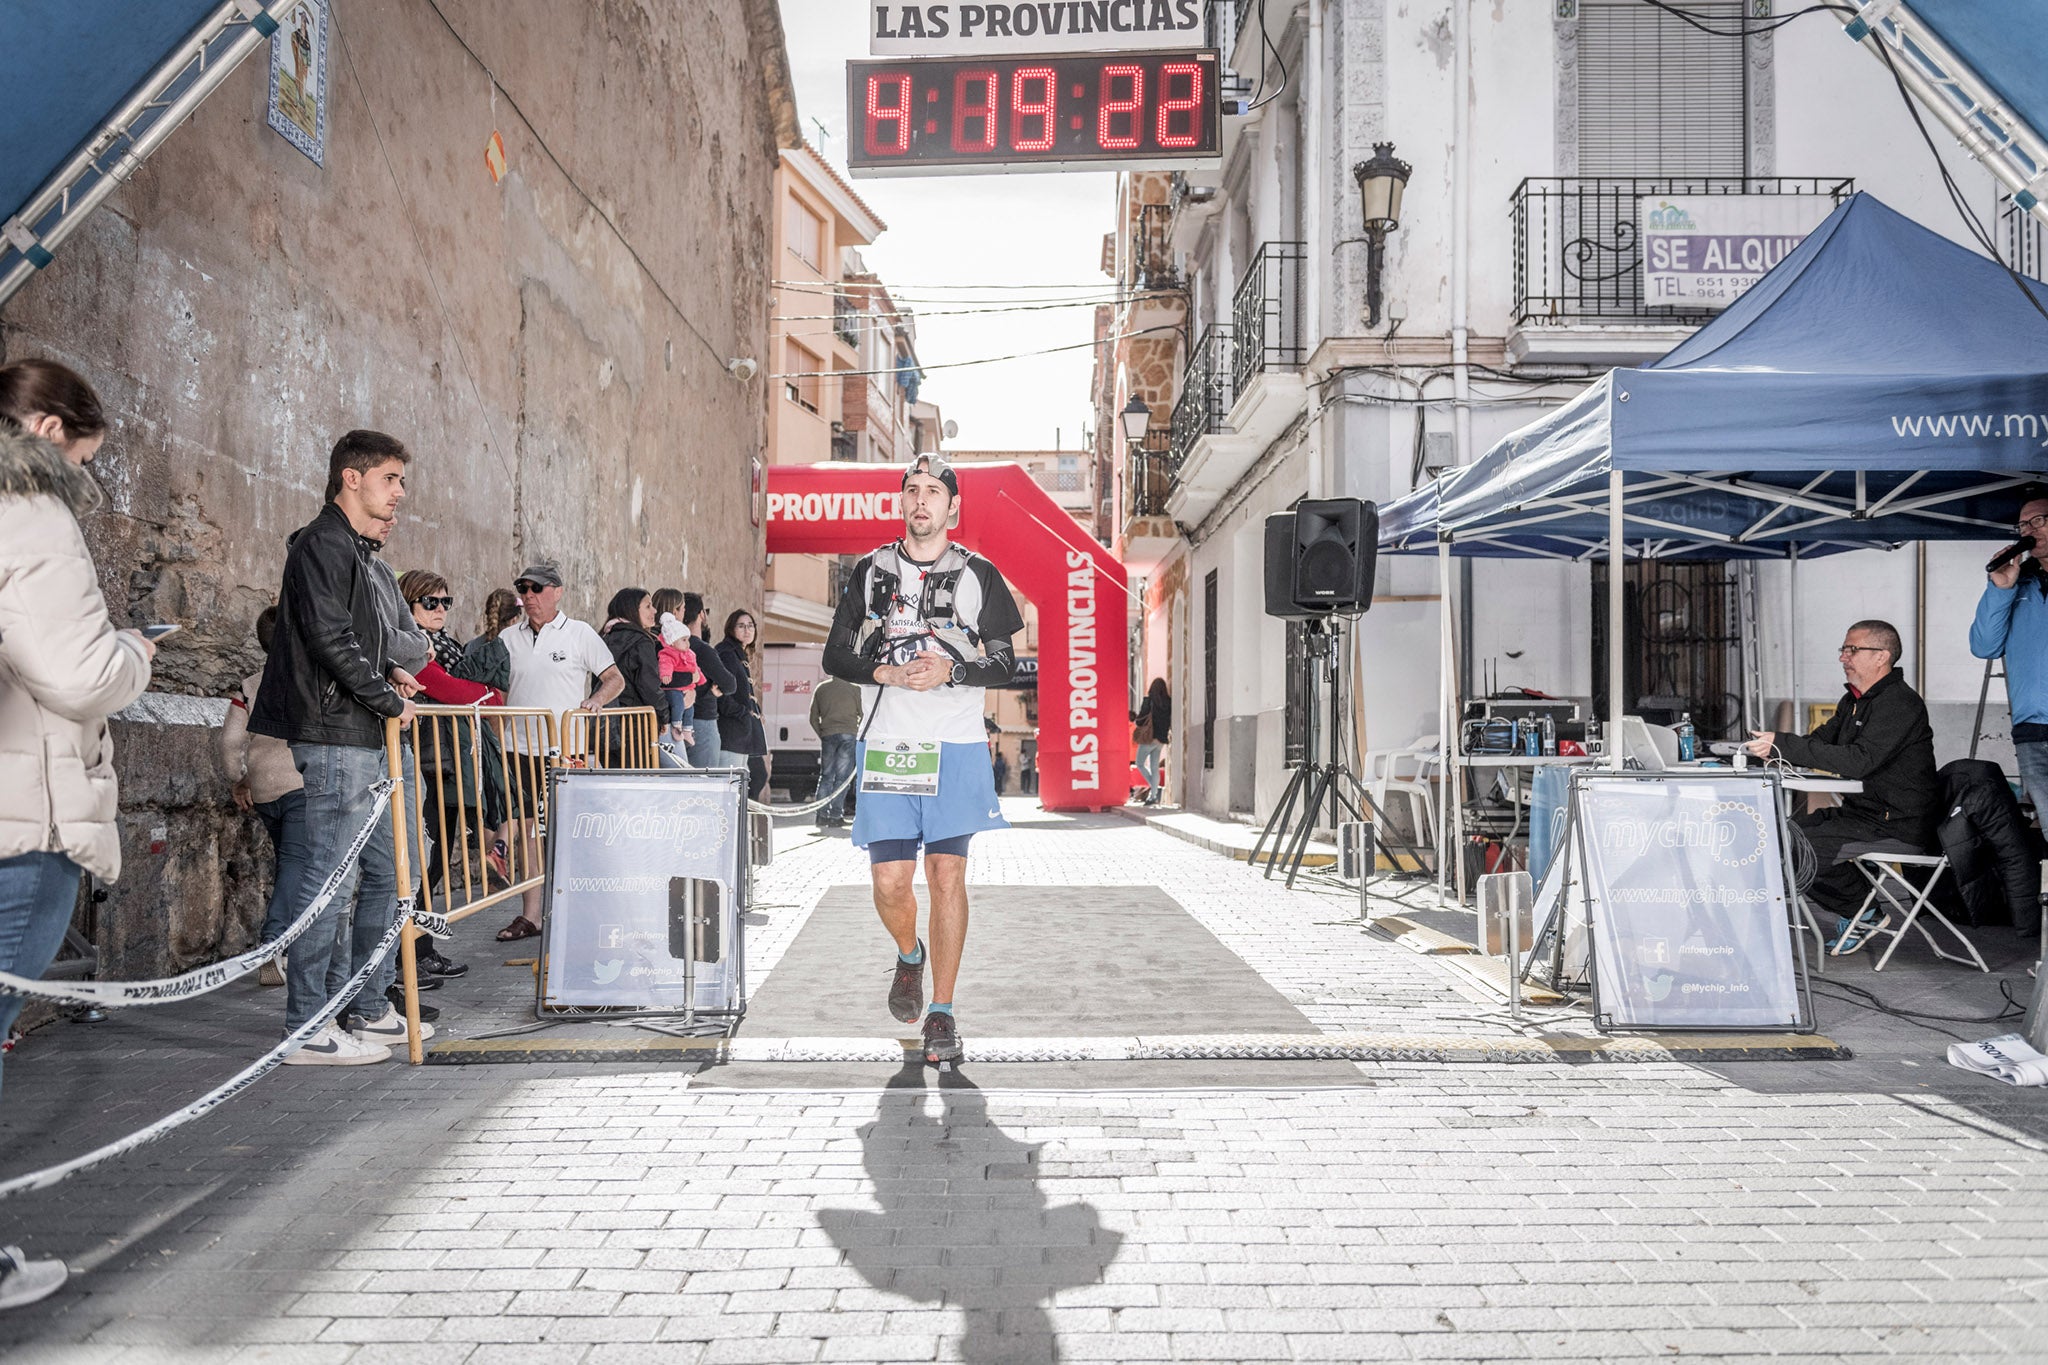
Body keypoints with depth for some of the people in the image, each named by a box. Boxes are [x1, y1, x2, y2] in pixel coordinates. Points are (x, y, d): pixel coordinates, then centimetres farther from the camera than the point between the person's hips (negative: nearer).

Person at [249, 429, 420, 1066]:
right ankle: (307, 1029, 2)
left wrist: (387, 671, 11)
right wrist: (387, 699, -11)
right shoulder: (322, 544, -10)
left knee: (384, 873, 14)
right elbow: (330, 638, -19)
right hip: (336, 736, -10)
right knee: (333, 876, -6)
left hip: (366, 739, 10)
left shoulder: (357, 550, 20)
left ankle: (365, 1009, 23)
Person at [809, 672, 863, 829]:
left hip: (828, 735, 2)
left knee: (826, 776, 10)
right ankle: (835, 816, -4)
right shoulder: (853, 688, 4)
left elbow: (813, 719, 10)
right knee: (843, 777, 0)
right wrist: (858, 732, 18)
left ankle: (822, 816, 4)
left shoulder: (820, 688, 10)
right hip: (849, 734, -2)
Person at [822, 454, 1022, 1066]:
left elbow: (1003, 661, 4)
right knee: (890, 882, -3)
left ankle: (942, 1012, 8)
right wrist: (886, 672, -9)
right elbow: (836, 655, 9)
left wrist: (950, 671, -14)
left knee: (947, 876, -3)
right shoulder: (872, 570, 10)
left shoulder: (978, 574, 6)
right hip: (885, 746, 1)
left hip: (956, 747, -1)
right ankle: (909, 955, 31)